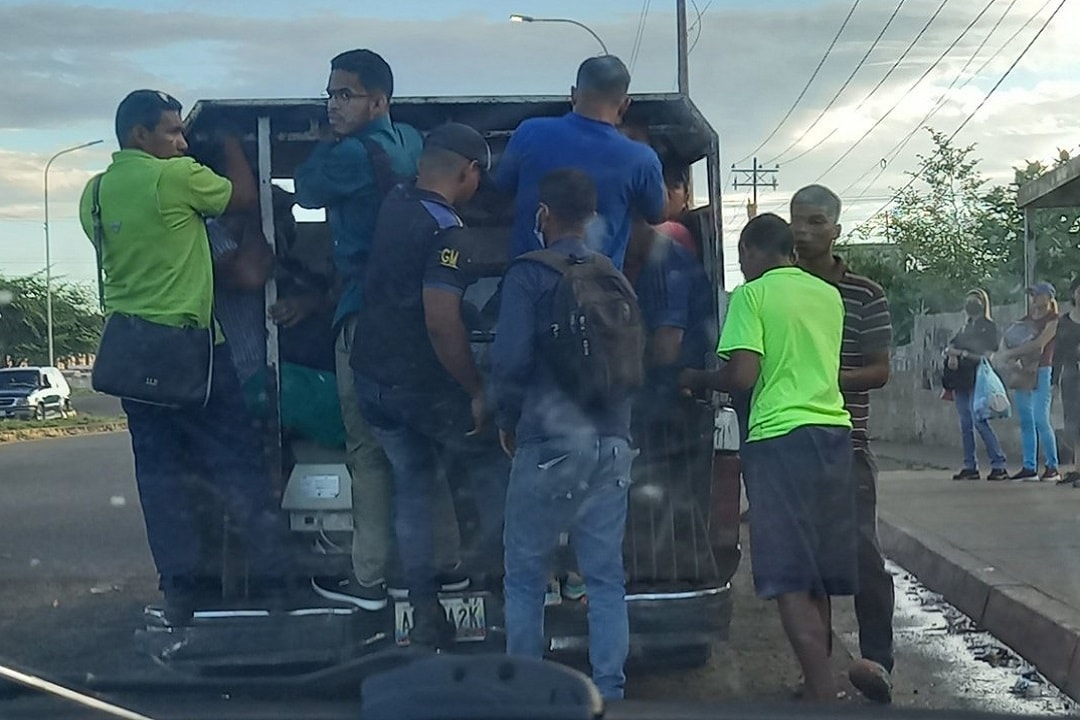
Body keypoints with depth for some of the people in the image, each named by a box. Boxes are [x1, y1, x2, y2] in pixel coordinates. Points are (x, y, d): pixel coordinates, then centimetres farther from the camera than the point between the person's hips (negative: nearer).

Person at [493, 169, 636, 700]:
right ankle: (608, 690, 10)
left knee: (525, 578, 7)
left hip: (549, 443, -5)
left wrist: (507, 422, 3)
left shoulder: (528, 275, -6)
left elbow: (509, 361, -13)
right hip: (610, 443, 5)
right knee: (606, 578, 8)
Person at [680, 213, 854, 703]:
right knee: (817, 577, 15)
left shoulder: (752, 295, -4)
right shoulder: (829, 295, 14)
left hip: (780, 437, -6)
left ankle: (825, 698, -13)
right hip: (834, 432, 7)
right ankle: (820, 681, 23)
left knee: (791, 582, -7)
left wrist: (697, 380, 5)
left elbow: (743, 375, -12)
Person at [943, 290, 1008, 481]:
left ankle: (999, 465, -12)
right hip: (961, 381, 7)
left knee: (980, 421, -15)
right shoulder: (965, 327, 21)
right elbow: (950, 347, 13)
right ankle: (970, 467, 8)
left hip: (977, 381, -7)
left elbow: (987, 355, -9)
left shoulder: (989, 327, 0)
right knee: (965, 425, 5)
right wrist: (951, 355, -9)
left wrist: (962, 353, -9)